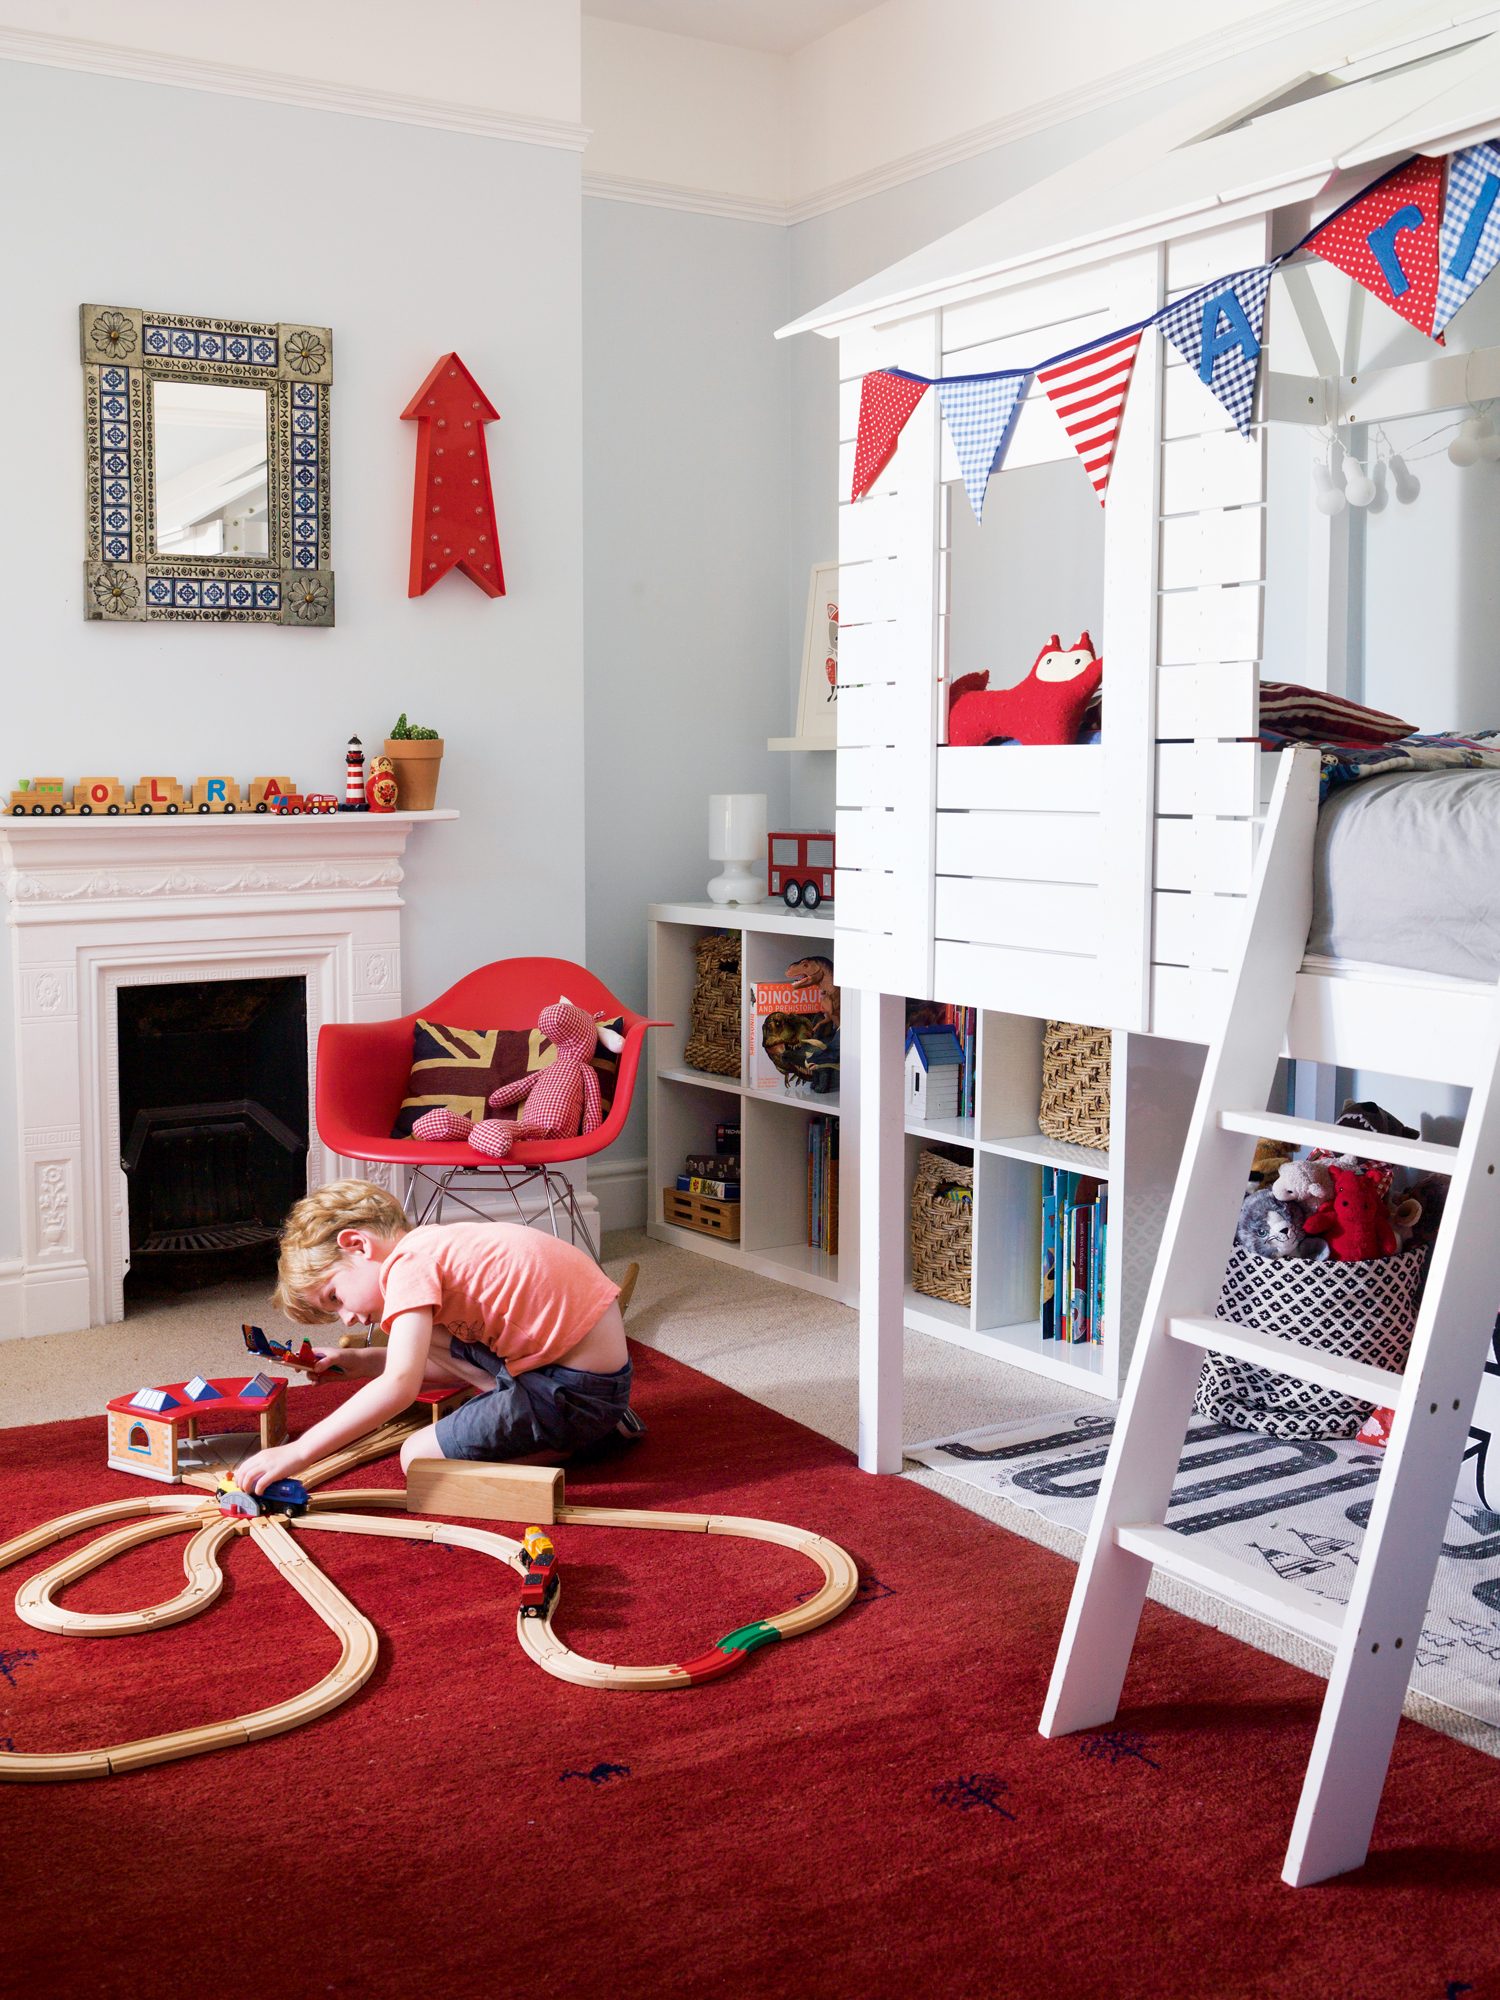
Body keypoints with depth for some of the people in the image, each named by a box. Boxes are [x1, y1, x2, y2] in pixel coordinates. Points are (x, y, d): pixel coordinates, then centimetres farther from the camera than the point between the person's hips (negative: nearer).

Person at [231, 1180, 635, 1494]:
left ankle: (570, 1445, 0)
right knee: (426, 1334, 17)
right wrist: (359, 1361, 17)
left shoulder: (408, 1265, -11)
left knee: (418, 1458, -3)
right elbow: (456, 1368, 24)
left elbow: (399, 1386, -23)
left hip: (579, 1390, -10)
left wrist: (296, 1452, -20)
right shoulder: (439, 1248, 17)